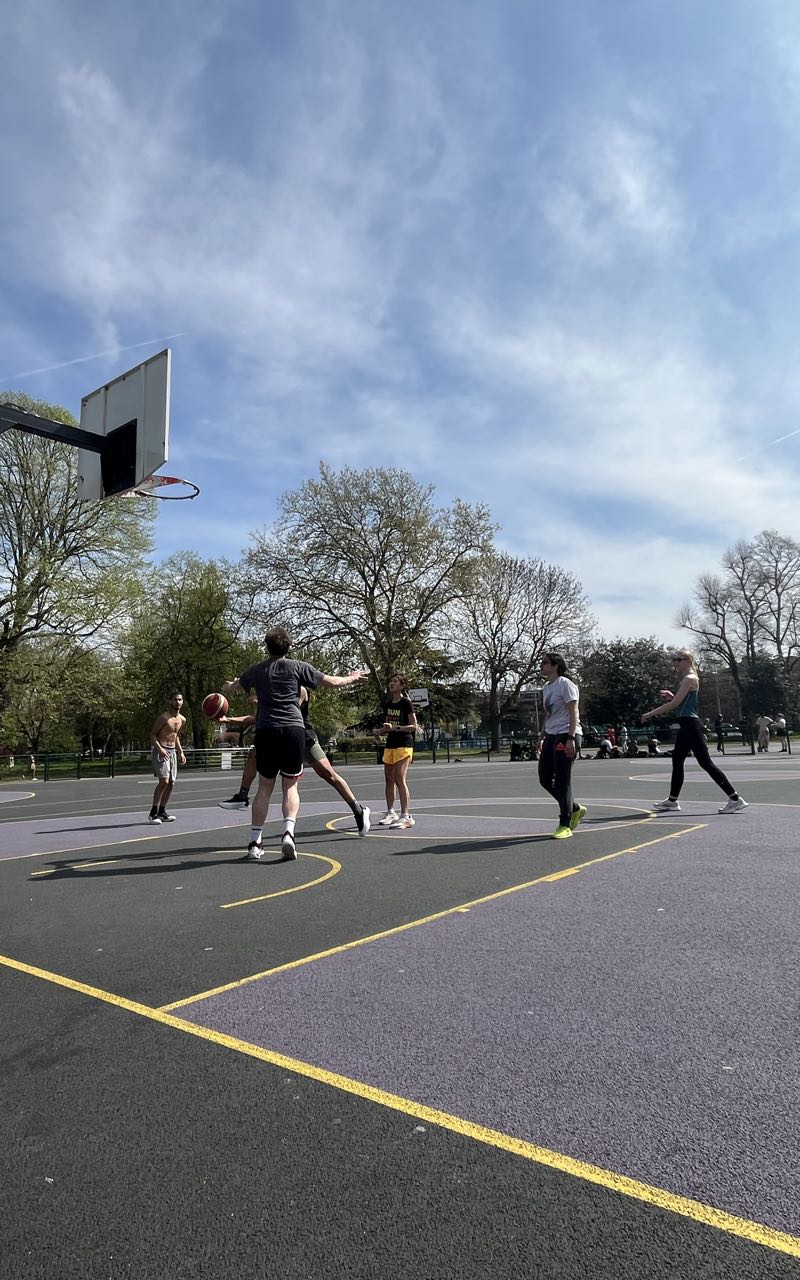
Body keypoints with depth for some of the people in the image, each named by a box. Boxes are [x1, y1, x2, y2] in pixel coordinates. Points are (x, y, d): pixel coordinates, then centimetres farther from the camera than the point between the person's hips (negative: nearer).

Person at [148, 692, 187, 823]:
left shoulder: (182, 720, 9)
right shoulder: (164, 717, -12)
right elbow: (152, 734, -11)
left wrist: (180, 752, 15)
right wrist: (160, 749, -23)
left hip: (172, 752, 7)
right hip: (161, 751, -7)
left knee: (171, 783, 6)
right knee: (164, 781, -16)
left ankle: (162, 812, 16)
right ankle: (153, 813, -7)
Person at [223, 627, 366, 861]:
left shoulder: (257, 670, 13)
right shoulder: (297, 667, 5)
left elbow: (233, 687, 33)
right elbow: (331, 682, 8)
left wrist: (227, 687, 57)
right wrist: (351, 678, 28)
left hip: (266, 731, 2)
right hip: (293, 730, -2)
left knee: (264, 787, 12)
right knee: (290, 786, 8)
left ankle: (255, 843, 10)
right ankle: (288, 832, -12)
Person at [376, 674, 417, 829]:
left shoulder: (406, 703, -7)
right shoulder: (387, 705, 13)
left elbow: (413, 726, -10)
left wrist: (395, 727, -22)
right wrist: (381, 731, 0)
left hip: (404, 744, -8)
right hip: (390, 744, 8)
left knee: (400, 778, -16)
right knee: (389, 779, 12)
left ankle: (406, 816, -14)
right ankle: (391, 812, 24)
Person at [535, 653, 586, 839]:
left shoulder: (565, 684, -9)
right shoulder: (546, 687, 17)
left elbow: (573, 713, -14)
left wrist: (570, 738, -22)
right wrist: (541, 737, 21)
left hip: (565, 736, -9)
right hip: (551, 736, 9)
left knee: (562, 781, -6)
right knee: (545, 779, 9)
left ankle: (565, 826, 1)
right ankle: (575, 809, 26)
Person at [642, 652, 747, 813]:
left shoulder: (690, 679, -12)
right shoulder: (686, 679, 18)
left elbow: (674, 703, -18)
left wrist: (650, 714, -14)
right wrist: (672, 695, 8)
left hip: (691, 725, -11)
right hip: (686, 726, 11)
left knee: (705, 762, -10)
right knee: (677, 761, 14)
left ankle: (735, 799, -8)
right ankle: (672, 801, 22)